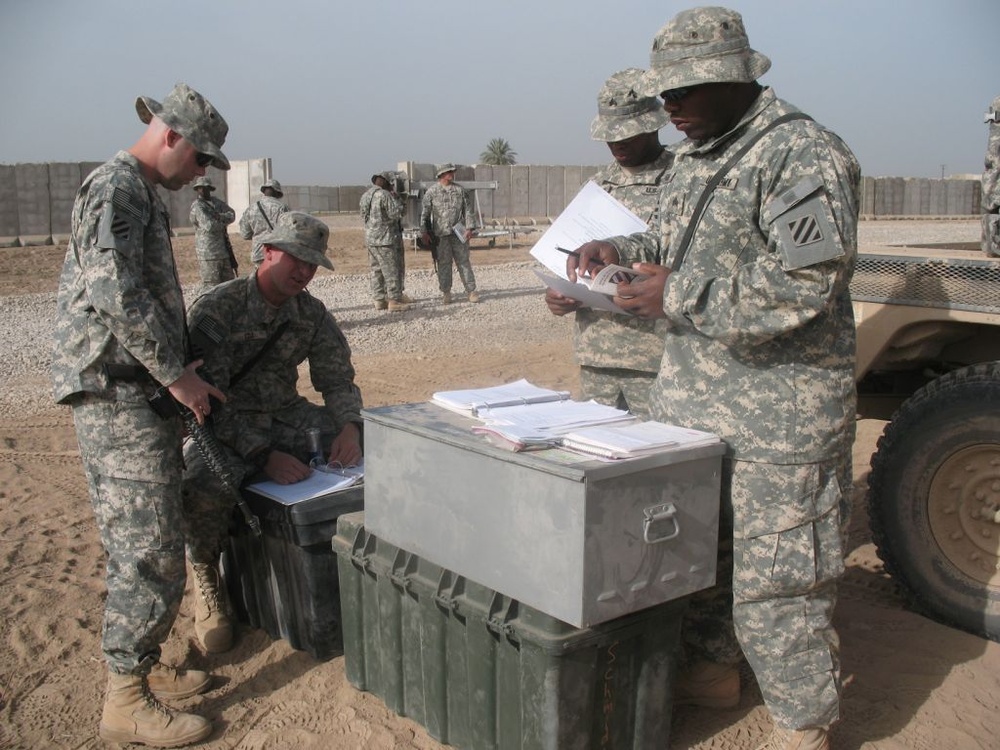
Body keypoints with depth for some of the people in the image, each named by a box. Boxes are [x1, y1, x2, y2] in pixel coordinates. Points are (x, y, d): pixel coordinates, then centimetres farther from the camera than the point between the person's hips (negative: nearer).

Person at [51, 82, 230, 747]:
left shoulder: (142, 195, 21)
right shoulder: (117, 188, -12)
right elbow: (115, 293, -23)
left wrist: (179, 366, 17)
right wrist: (177, 374, -18)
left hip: (139, 394, 11)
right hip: (118, 392, -11)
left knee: (145, 544, 15)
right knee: (150, 550, -7)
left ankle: (143, 666, 26)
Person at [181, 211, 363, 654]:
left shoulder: (311, 313, 2)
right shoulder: (216, 310, -16)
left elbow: (337, 378, 6)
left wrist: (349, 427, -17)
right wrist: (264, 456, -31)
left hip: (286, 415, 5)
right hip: (222, 426, -5)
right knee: (204, 486, -38)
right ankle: (205, 575, -4)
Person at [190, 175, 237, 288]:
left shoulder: (216, 202, 13)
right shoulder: (197, 206, -9)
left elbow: (232, 215, 2)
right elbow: (209, 226, -21)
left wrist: (219, 217, -18)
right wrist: (224, 222, -3)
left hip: (224, 250, 8)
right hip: (209, 253, -7)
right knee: (211, 287, -8)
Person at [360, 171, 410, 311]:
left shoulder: (365, 195, 11)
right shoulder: (384, 195, -16)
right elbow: (396, 214, -15)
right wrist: (396, 199, -2)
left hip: (370, 238, 9)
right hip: (384, 238, -9)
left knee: (377, 270, 12)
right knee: (391, 270, -4)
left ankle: (379, 300, 15)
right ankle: (394, 301, -5)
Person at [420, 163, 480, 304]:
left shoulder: (460, 190, 9)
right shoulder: (431, 192, 1)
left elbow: (468, 210, 8)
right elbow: (424, 213, 2)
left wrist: (469, 228, -2)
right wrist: (425, 233, -5)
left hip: (459, 233, 2)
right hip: (440, 234, -2)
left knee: (464, 262, 3)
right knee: (443, 264, 2)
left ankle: (471, 291, 7)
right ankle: (446, 293, 11)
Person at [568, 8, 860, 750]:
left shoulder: (801, 155, -16)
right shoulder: (694, 155, 13)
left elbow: (805, 286, -24)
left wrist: (676, 296, -19)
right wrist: (622, 247, 7)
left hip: (776, 407, -9)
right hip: (690, 394, 9)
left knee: (774, 569, 0)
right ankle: (715, 667, 39)